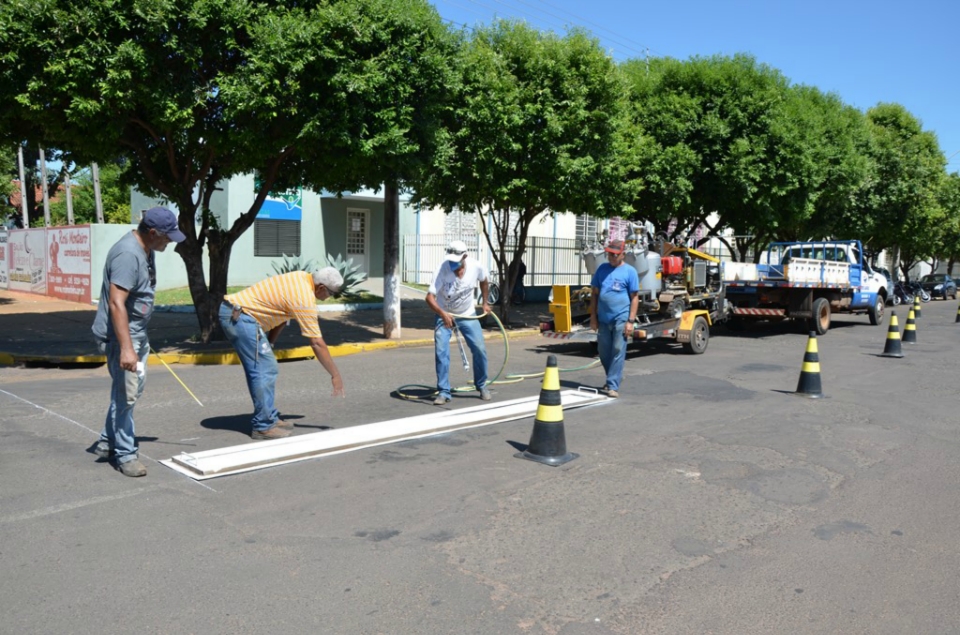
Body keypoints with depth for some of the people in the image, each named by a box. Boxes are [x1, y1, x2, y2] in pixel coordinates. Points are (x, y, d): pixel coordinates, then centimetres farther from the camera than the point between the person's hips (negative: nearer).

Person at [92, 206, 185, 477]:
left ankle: (107, 443, 31)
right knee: (125, 394, -3)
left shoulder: (146, 250, 7)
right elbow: (116, 304, -29)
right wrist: (126, 347, -33)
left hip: (137, 332, 10)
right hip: (121, 334, -10)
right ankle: (125, 454, 9)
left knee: (132, 390, 17)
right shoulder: (128, 254, -24)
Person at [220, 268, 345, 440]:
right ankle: (263, 426, -2)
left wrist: (268, 344, 12)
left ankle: (270, 418, 19)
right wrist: (335, 375, -12)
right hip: (238, 316, -10)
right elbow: (317, 343, -18)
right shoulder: (304, 298, -19)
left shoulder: (302, 277, 8)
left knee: (266, 368, 13)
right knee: (264, 370, -9)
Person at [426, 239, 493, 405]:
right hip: (444, 315, -2)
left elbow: (484, 281, 5)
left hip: (467, 315, 2)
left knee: (480, 350, 0)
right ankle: (443, 392, -2)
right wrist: (443, 314, -49)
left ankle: (482, 386, 22)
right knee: (441, 352, -14)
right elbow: (429, 297, -34)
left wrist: (485, 302, 7)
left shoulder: (476, 267, -20)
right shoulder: (442, 269, -29)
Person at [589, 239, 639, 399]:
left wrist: (630, 321, -10)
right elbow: (594, 293, 11)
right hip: (603, 319, 5)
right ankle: (616, 376, 33)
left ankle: (613, 386, -1)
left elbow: (634, 297, -3)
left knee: (618, 352, -4)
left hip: (621, 319, -5)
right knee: (603, 352, 13)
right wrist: (593, 316, 6)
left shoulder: (629, 271, -2)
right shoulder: (602, 268, 9)